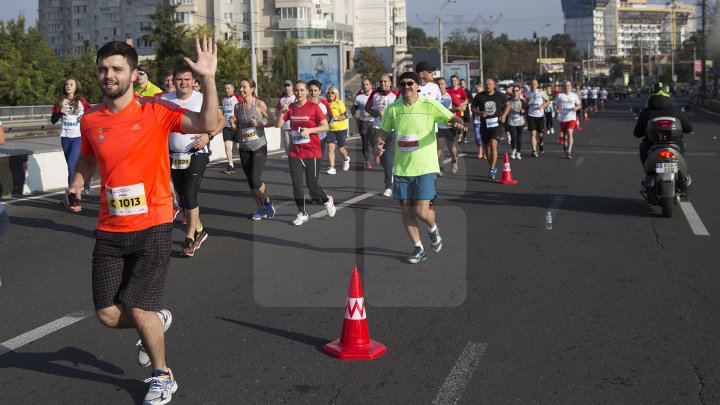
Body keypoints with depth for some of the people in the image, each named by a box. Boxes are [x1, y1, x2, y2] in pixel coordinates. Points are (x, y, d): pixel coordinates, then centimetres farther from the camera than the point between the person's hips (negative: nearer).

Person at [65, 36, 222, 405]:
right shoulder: (90, 120, 4)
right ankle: (156, 321, 39)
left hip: (152, 226, -4)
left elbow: (208, 124, -21)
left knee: (139, 310, -7)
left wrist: (208, 78, -29)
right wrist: (76, 185, 9)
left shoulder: (156, 111, -8)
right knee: (108, 315, 4)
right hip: (110, 230, 4)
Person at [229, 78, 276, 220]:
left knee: (255, 180, -14)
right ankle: (260, 208, 23)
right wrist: (232, 124, -7)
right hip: (244, 148, 5)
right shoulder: (237, 107, 6)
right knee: (250, 182, 8)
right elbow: (236, 129, 14)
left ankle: (268, 202, 12)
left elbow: (271, 121, -1)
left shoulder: (260, 104, -7)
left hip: (259, 146, -5)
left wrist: (259, 123, -18)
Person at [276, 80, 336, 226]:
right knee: (296, 184, 0)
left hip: (312, 152, -4)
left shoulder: (313, 107, -5)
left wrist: (309, 130, -19)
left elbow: (325, 126, -7)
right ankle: (302, 214, 15)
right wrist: (282, 113, -13)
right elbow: (278, 125, 3)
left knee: (311, 184, -2)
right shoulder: (290, 107, 6)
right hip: (295, 153, 4)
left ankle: (327, 200, 28)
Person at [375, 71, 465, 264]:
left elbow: (452, 118, -6)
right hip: (401, 168, 4)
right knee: (406, 210, 7)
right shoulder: (392, 109, 5)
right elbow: (383, 130, 15)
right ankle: (418, 248, 22)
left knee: (422, 212, -9)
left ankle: (433, 229, 26)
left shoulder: (430, 105, -5)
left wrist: (457, 122, -30)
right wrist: (378, 142, -6)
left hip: (425, 167, -4)